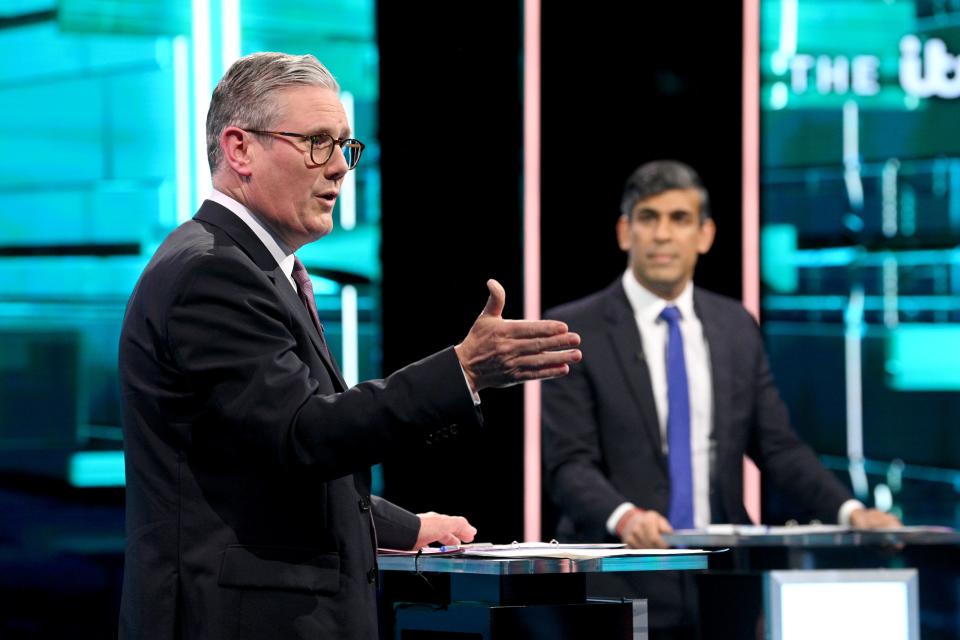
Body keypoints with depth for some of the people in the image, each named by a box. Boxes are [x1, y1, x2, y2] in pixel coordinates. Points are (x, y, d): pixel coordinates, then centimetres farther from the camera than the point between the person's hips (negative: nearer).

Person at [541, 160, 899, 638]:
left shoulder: (737, 328, 12)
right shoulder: (574, 330, -2)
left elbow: (778, 447, 12)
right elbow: (568, 463, -10)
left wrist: (849, 511, -4)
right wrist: (624, 517, -29)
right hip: (619, 586, -4)